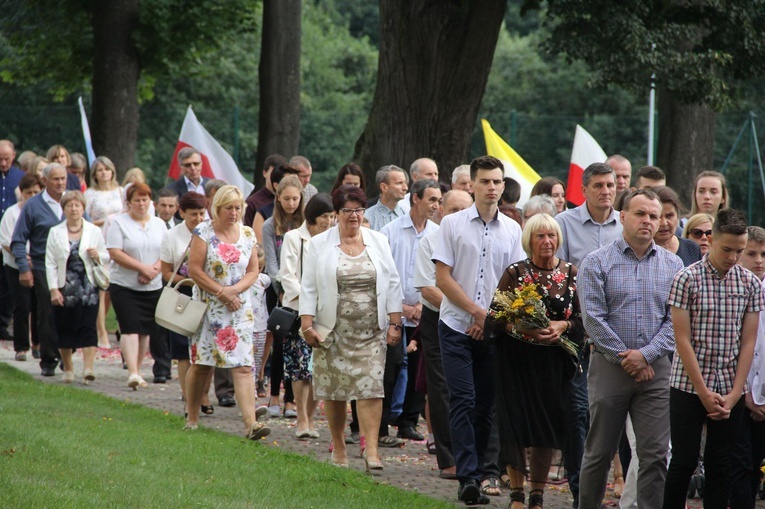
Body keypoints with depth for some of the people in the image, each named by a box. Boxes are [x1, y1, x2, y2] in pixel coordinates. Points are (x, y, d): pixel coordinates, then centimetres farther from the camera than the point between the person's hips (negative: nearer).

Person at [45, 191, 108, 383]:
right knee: (64, 329, 5)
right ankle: (68, 369, 19)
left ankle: (88, 368, -17)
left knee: (88, 328, -11)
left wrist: (98, 256, -12)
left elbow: (106, 257, 12)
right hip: (64, 288, 1)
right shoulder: (55, 232, 6)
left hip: (88, 287, -1)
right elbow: (50, 263, 2)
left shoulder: (94, 231, 7)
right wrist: (53, 289, -7)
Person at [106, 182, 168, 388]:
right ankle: (133, 373, -21)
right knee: (130, 329, -14)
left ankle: (137, 371, 18)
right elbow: (115, 253, -11)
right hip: (125, 286, -4)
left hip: (153, 287, 4)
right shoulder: (119, 223, -2)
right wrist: (143, 268, -16)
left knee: (146, 330, 7)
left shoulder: (159, 224, 11)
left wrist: (154, 270, -12)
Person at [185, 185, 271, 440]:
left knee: (243, 366, -9)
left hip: (239, 308, 2)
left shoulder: (248, 234, 7)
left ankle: (251, 422, -19)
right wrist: (221, 292, -10)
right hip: (208, 306, -2)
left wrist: (235, 290, -10)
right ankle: (192, 418, 21)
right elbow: (194, 269, -8)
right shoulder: (204, 232, -4)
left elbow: (253, 271, 8)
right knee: (200, 364, 5)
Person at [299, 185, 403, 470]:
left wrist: (394, 323, 3)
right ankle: (338, 446, 16)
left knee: (371, 387, -11)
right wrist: (307, 324, -5)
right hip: (333, 329, 0)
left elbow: (392, 284, 10)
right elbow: (309, 288, 3)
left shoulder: (378, 242, 10)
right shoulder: (319, 244, 5)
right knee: (334, 389, 3)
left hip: (371, 330, 0)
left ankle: (371, 449, -14)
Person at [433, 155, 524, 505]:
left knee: (486, 405, 4)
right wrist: (477, 311, -8)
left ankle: (477, 474, 12)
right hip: (457, 326, -3)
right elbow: (443, 279, -3)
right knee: (463, 400, -10)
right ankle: (467, 476, -14)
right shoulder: (453, 224, 0)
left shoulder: (512, 230, 8)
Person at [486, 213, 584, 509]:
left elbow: (584, 318, 7)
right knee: (516, 422, -4)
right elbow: (494, 318, -2)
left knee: (548, 426, 1)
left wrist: (563, 325, -12)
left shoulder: (571, 274, 5)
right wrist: (524, 328, -18)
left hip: (554, 360, 1)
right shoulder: (515, 273, 0)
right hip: (516, 359, -1)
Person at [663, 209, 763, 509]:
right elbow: (683, 340, -9)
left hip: (731, 390, 3)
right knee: (684, 461, -2)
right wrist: (704, 392, -11)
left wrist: (734, 395, -5)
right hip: (689, 386, -3)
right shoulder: (687, 280, -7)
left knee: (720, 464, 6)